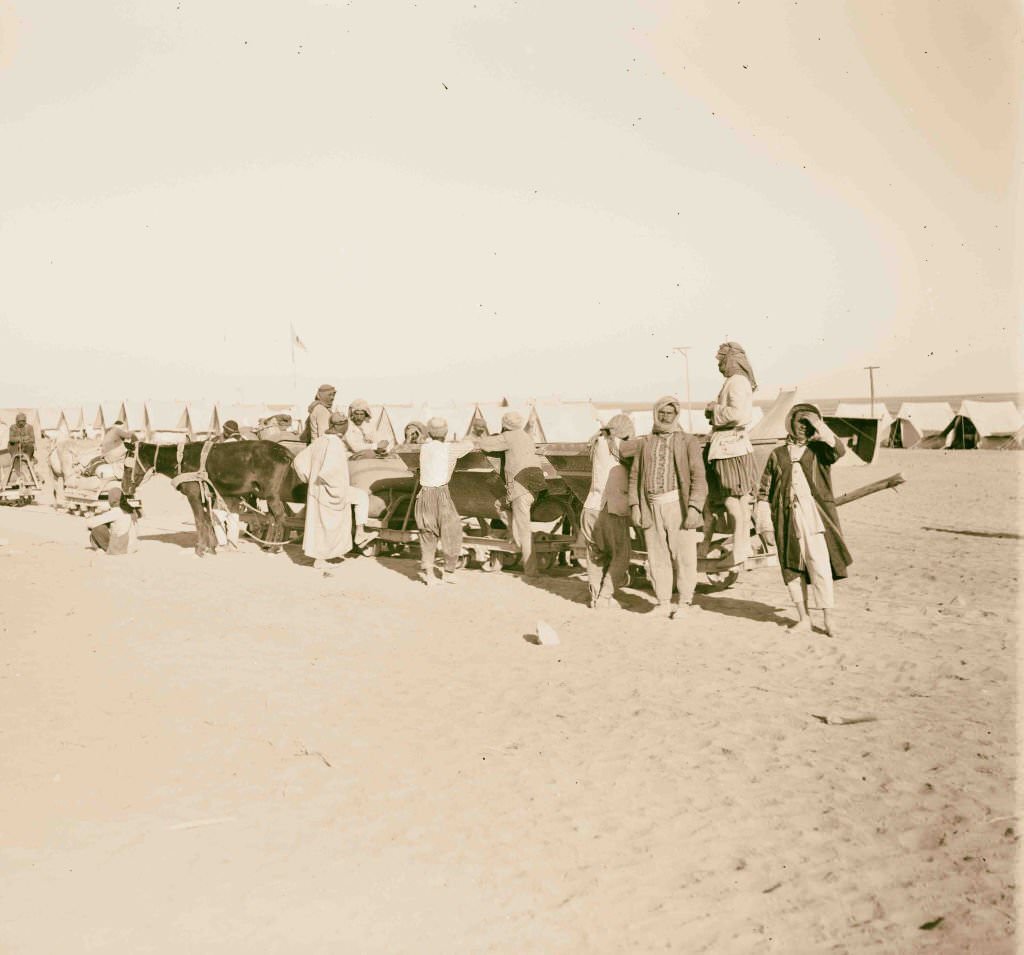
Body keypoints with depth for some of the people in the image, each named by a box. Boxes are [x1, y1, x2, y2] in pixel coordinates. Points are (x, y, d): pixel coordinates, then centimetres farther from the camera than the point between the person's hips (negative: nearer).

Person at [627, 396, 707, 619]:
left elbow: (698, 477, -4)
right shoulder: (644, 442, 15)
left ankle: (685, 603, 11)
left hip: (678, 506, -3)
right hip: (651, 507, 3)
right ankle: (663, 603, 17)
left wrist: (694, 508, -13)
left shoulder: (688, 442, 4)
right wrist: (634, 505, 3)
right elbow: (635, 475, 13)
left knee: (683, 556, -1)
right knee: (657, 557, 7)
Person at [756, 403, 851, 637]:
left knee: (820, 566, -10)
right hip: (787, 519, 2)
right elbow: (764, 490, 12)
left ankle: (829, 618, -2)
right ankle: (804, 618, 13)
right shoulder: (777, 455, 15)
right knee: (793, 568, 4)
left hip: (815, 516, -2)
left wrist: (819, 426, -10)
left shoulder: (818, 450, 11)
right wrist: (765, 523, 4)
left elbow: (839, 450, -13)